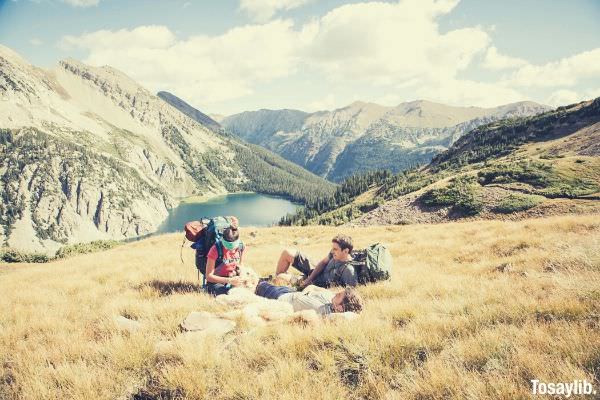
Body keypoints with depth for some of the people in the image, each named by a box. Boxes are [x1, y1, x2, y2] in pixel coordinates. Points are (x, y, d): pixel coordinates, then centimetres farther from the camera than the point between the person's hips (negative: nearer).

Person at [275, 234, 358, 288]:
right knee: (287, 253, 5)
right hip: (316, 273, 7)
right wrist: (310, 279, -7)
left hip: (319, 285, -7)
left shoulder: (348, 270, -33)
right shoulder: (335, 253, -13)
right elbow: (323, 262, 1)